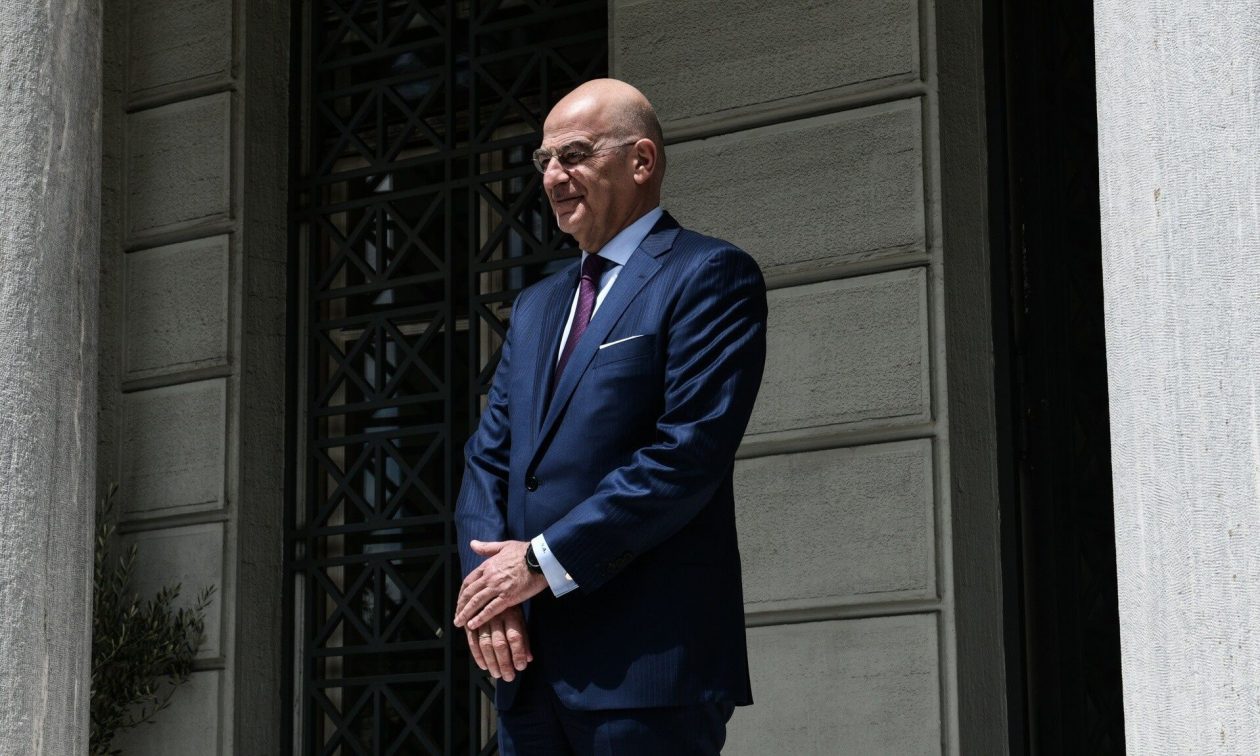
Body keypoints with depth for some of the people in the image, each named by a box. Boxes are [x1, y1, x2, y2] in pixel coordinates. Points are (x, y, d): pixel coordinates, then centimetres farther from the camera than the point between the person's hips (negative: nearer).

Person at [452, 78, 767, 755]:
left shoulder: (709, 276, -2)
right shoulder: (536, 306, 22)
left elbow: (689, 453, -14)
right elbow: (488, 458, 15)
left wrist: (544, 560, -13)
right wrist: (488, 577, -4)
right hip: (528, 659, 7)